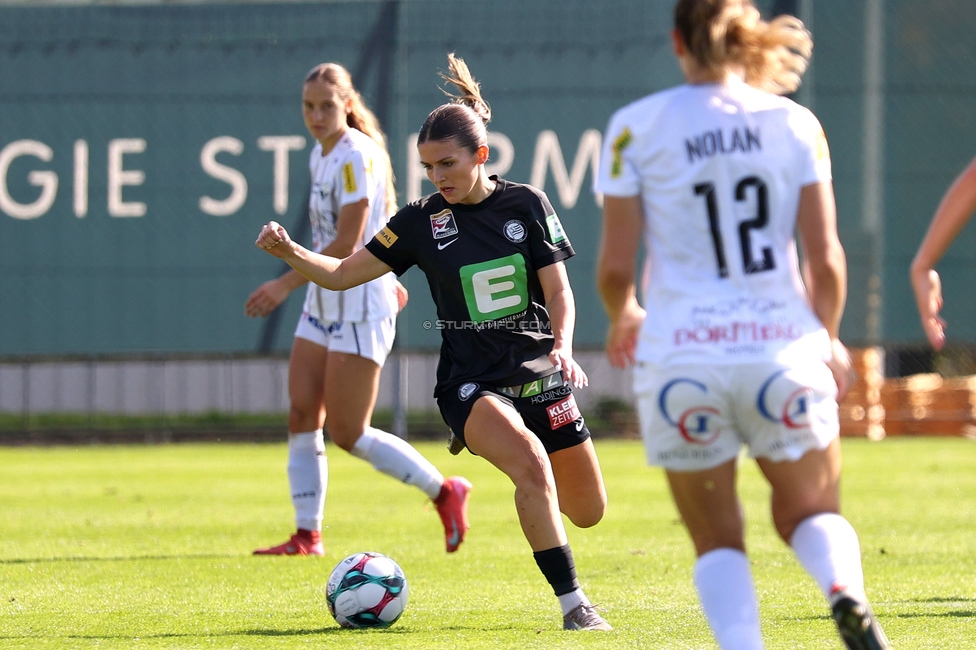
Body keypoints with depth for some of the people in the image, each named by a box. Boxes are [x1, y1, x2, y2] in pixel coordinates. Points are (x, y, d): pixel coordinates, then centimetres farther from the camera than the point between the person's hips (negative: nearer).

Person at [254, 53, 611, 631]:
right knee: (531, 466, -32)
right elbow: (343, 273, 1)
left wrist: (562, 347, -20)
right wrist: (290, 252, -17)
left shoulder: (525, 205, -2)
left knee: (588, 511, 6)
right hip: (471, 382, -2)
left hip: (538, 370, 2)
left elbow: (559, 290, -1)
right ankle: (572, 601, -26)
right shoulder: (423, 222, -3)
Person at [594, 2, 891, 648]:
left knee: (717, 539, 13)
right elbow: (826, 260, 1)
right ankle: (845, 589, -14)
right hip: (783, 351, 1)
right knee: (809, 510, 19)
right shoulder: (795, 124, 3)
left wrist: (622, 316, 21)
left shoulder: (637, 127, -1)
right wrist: (827, 340, 19)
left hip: (682, 360, -1)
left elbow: (616, 266, -2)